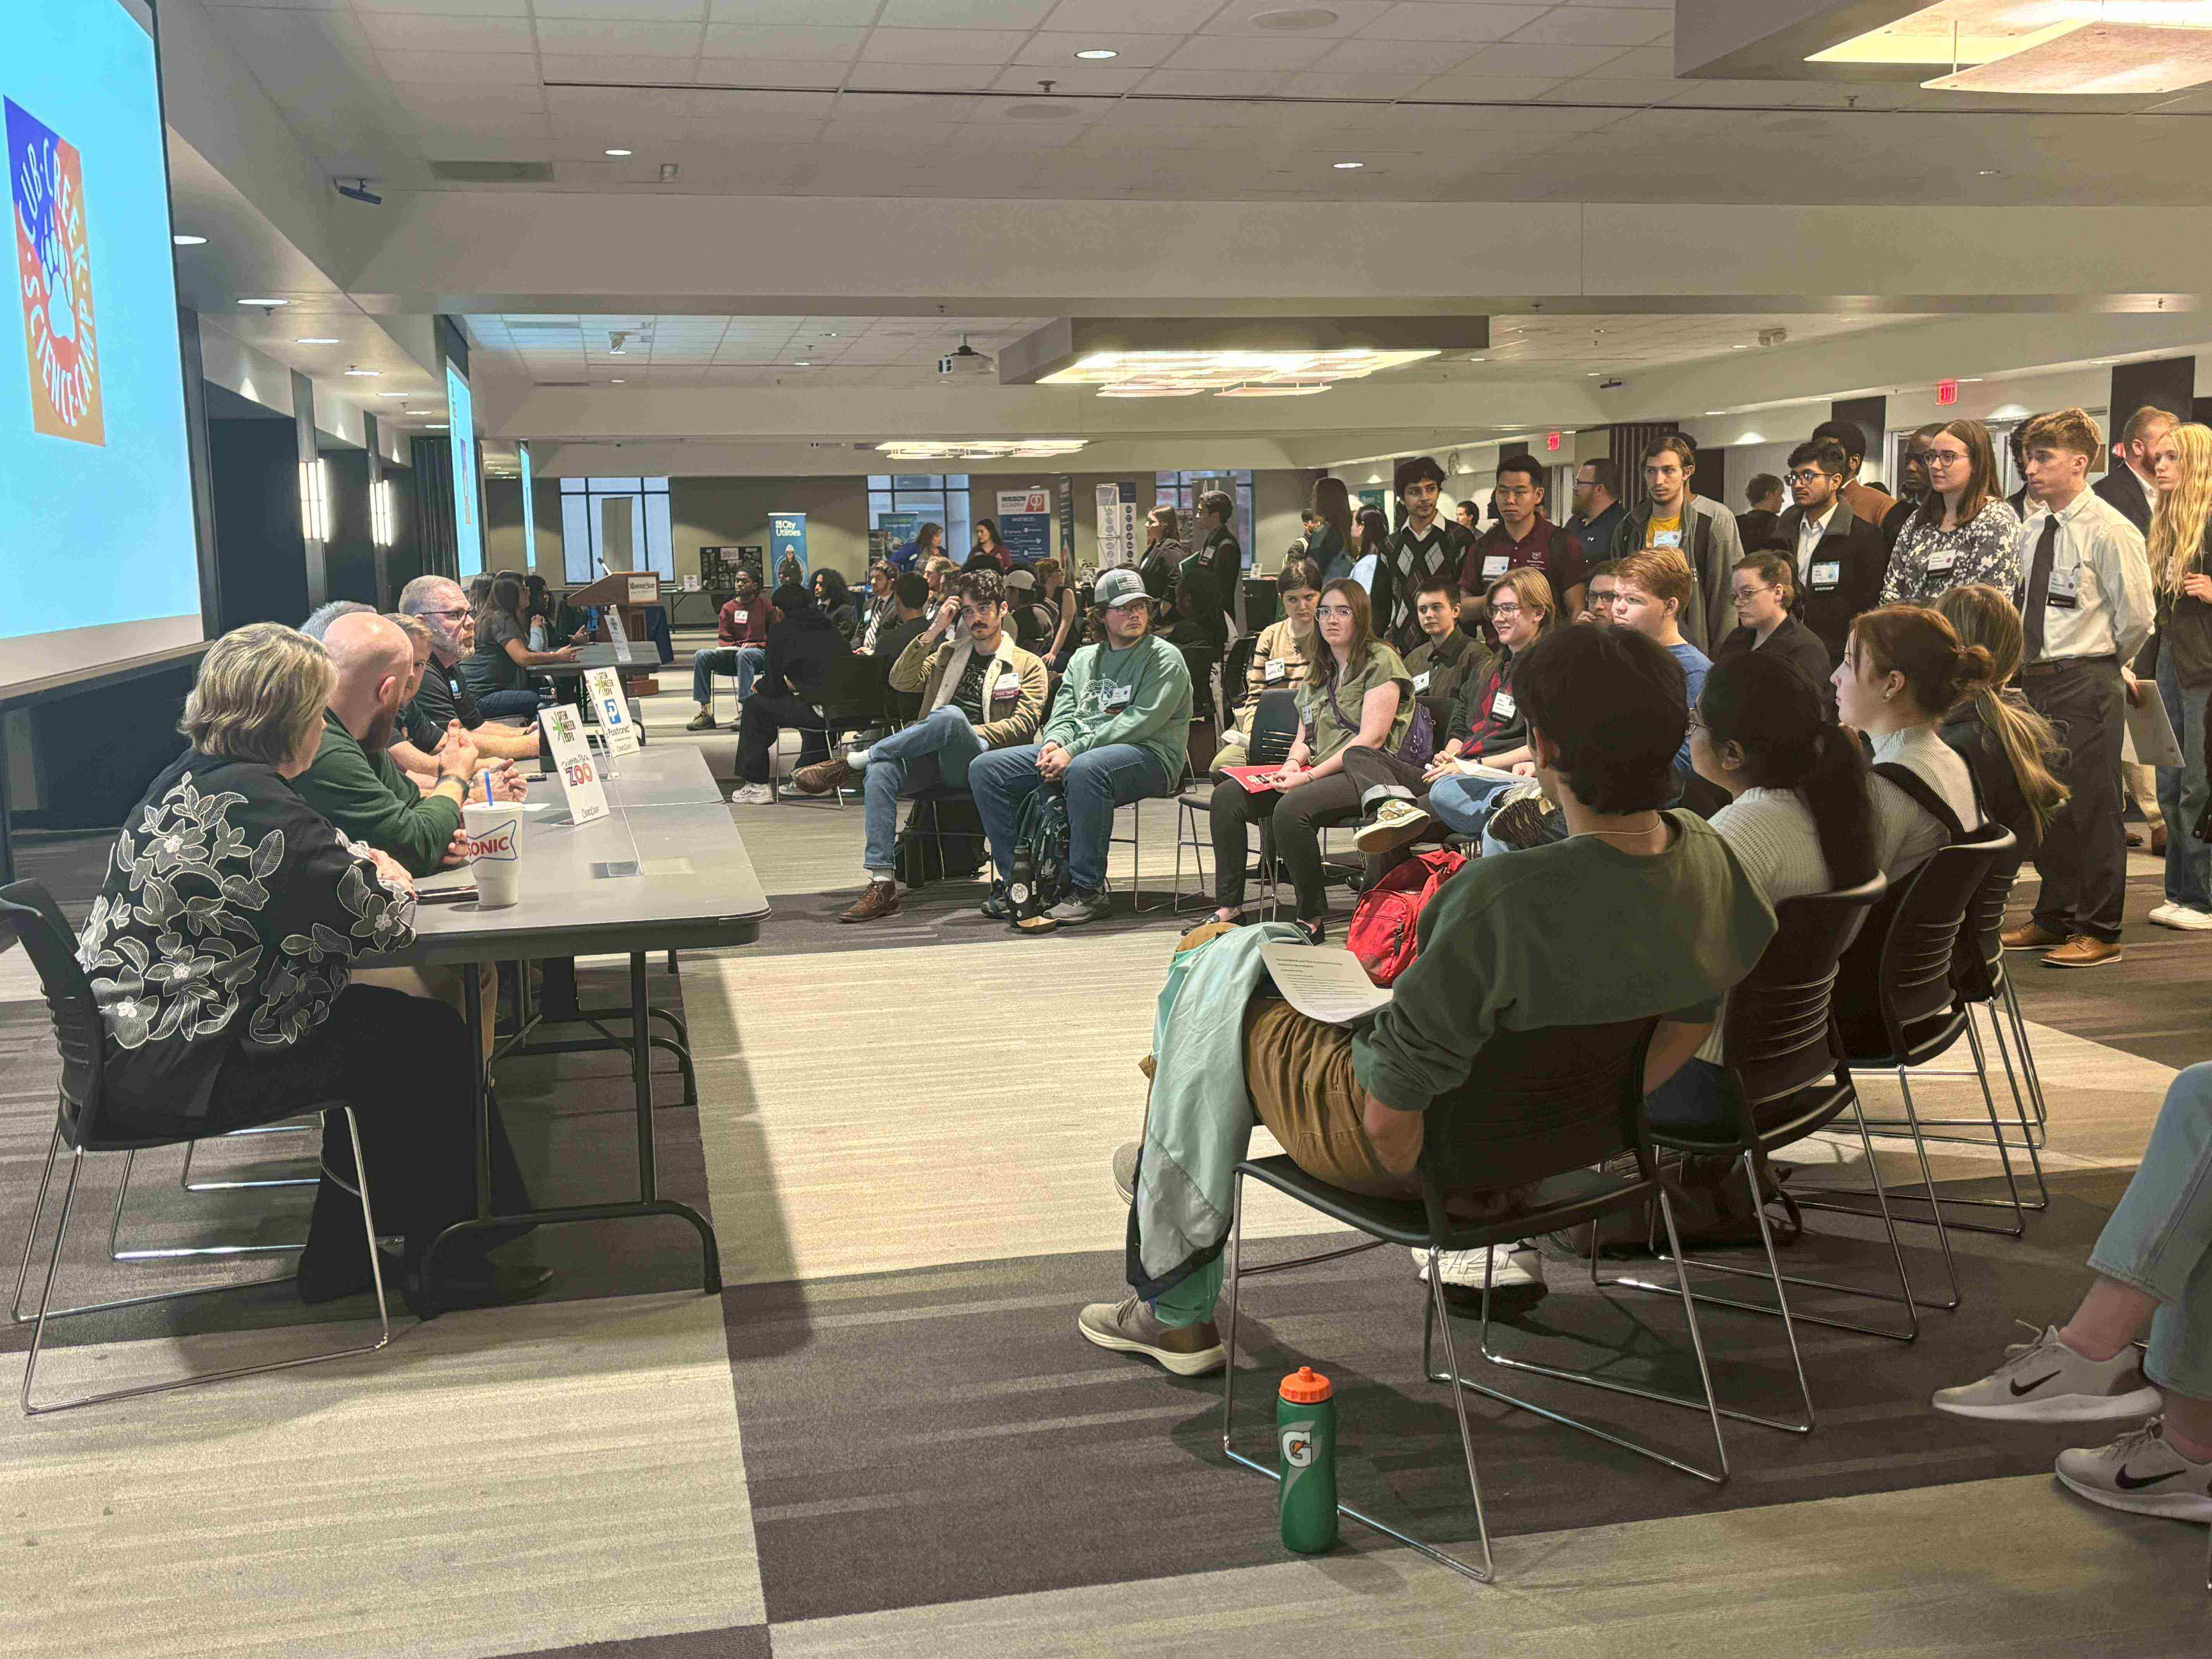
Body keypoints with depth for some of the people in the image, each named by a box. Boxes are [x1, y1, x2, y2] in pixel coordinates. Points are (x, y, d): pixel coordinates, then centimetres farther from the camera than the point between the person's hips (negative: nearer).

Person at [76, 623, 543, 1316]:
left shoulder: (192, 776, 6)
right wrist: (394, 888, 3)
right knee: (430, 1042, -1)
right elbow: (376, 922, -19)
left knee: (386, 1022, 14)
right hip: (174, 1076, -10)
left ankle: (342, 1257, 21)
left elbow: (297, 876, 23)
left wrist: (359, 867, 6)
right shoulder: (256, 805, -24)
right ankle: (447, 1270, 13)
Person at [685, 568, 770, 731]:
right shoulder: (728, 607, 15)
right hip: (732, 654, 4)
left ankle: (745, 710, -45)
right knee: (701, 656, -20)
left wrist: (756, 645, -13)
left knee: (743, 655, -40)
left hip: (760, 653, -4)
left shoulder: (764, 606, 5)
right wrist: (732, 647, -10)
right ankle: (706, 713, -26)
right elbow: (724, 638, 13)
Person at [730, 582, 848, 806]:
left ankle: (755, 785, 14)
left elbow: (773, 686, 3)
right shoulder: (828, 625, 19)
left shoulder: (781, 630, 1)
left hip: (818, 712, -7)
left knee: (754, 707, 11)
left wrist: (759, 687, 25)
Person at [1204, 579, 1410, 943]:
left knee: (1292, 807, -36)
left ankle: (1312, 920, -23)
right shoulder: (1318, 670, 24)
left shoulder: (1381, 660, -1)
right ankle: (1229, 908, -12)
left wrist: (1310, 776, -17)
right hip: (1317, 772, 8)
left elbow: (1372, 738, -12)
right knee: (1227, 795, -12)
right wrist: (1292, 764, -2)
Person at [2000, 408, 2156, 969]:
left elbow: (2137, 616, -9)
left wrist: (2103, 666, 3)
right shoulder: (2032, 530, 9)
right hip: (2035, 679, 7)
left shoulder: (2110, 531, -12)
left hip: (2085, 684, -7)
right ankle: (2054, 918, 28)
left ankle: (2099, 932, 9)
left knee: (2091, 807, -1)